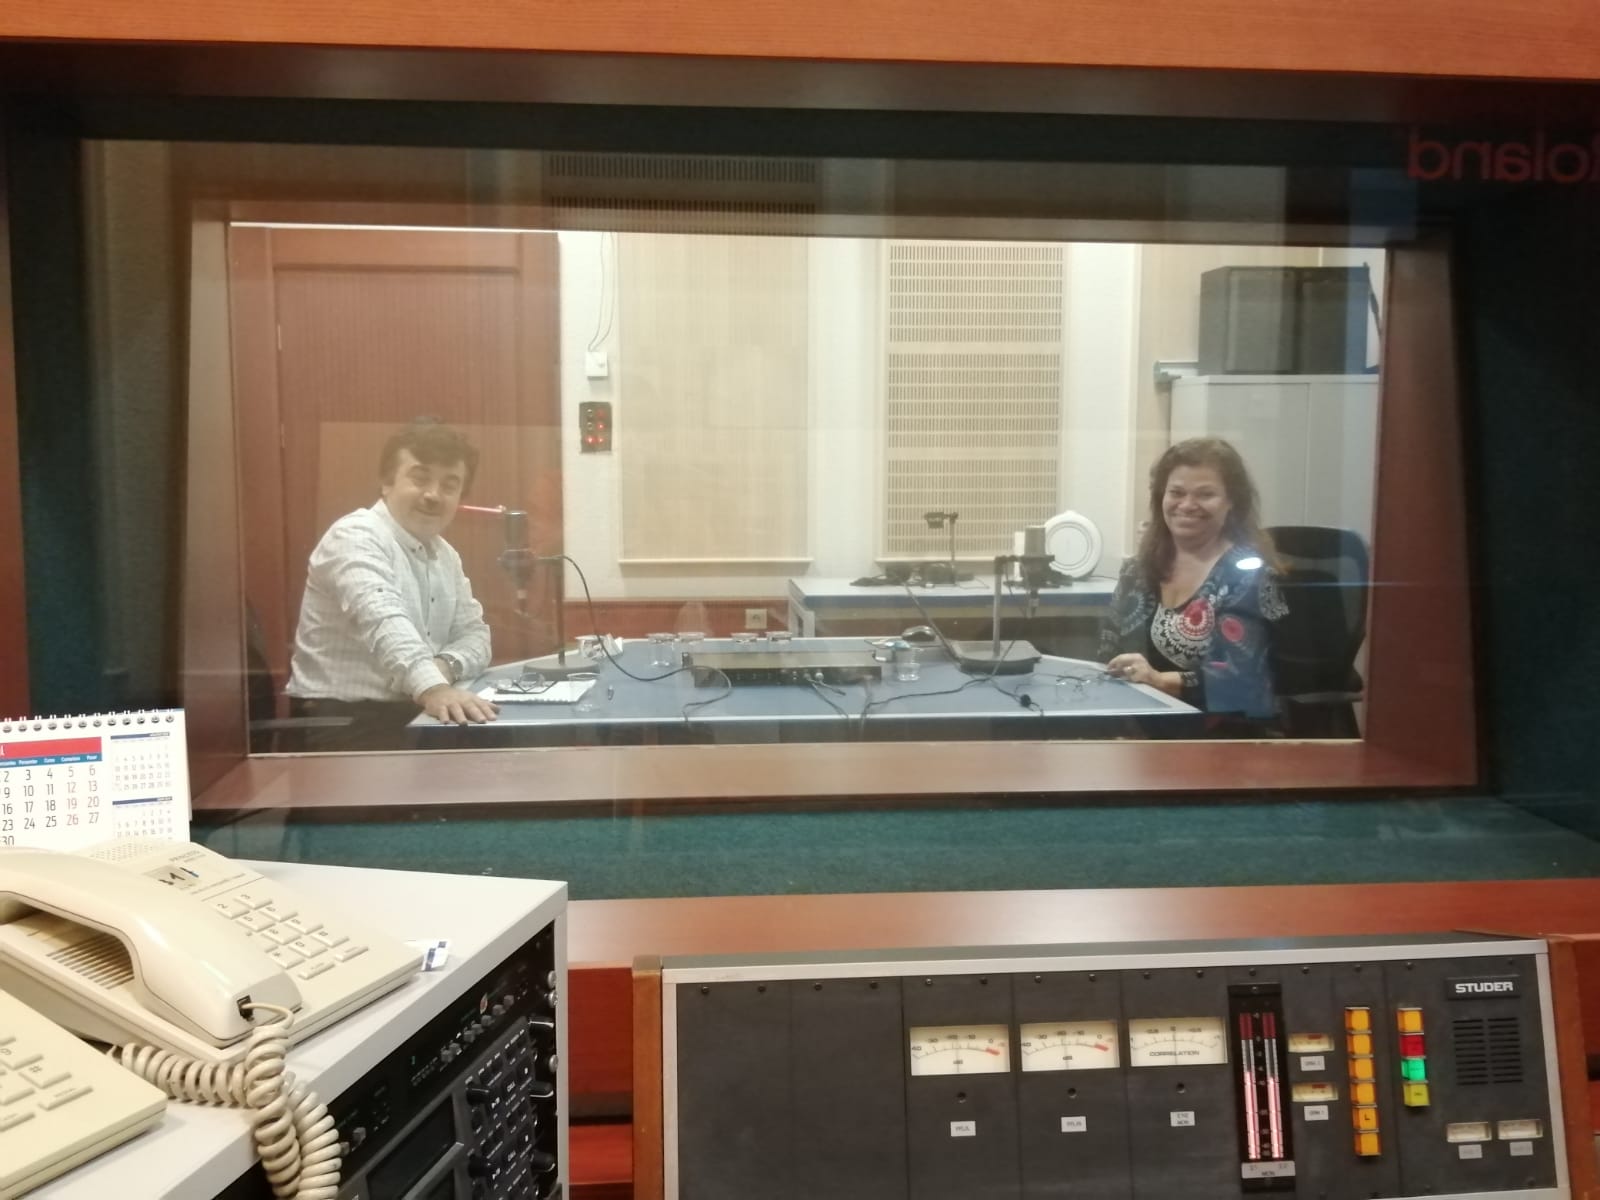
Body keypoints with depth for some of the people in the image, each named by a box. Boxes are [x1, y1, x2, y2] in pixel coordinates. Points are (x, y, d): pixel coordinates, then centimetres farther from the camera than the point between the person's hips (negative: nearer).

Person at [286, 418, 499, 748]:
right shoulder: (356, 537, -13)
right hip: (344, 724, -8)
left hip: (414, 715, 8)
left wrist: (446, 665, -11)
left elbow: (474, 634, 12)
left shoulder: (445, 555, 14)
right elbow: (383, 621, -31)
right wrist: (432, 687, -47)